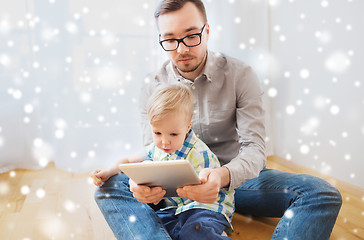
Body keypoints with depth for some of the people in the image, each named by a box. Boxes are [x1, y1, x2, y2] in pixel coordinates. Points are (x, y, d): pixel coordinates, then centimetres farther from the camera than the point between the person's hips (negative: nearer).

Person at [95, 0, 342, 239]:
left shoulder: (240, 75, -7)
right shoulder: (153, 87, -1)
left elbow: (254, 148, -13)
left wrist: (222, 177, -37)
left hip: (235, 176, 0)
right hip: (178, 187, 1)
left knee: (322, 194, -24)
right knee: (110, 186, -24)